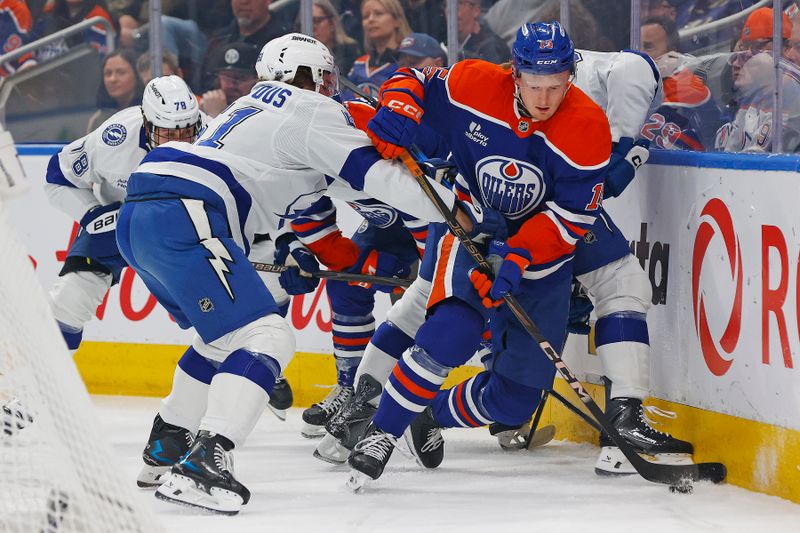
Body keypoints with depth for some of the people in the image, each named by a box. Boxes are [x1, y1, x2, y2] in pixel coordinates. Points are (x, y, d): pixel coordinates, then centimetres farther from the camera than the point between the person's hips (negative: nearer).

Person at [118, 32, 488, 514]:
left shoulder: (251, 109, 32)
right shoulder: (313, 112, 5)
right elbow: (376, 174, -2)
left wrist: (288, 244, 32)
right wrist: (460, 212, 3)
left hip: (136, 219, 9)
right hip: (183, 220, -9)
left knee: (226, 335, 26)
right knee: (265, 338, -13)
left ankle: (168, 443, 31)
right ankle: (204, 460, -30)